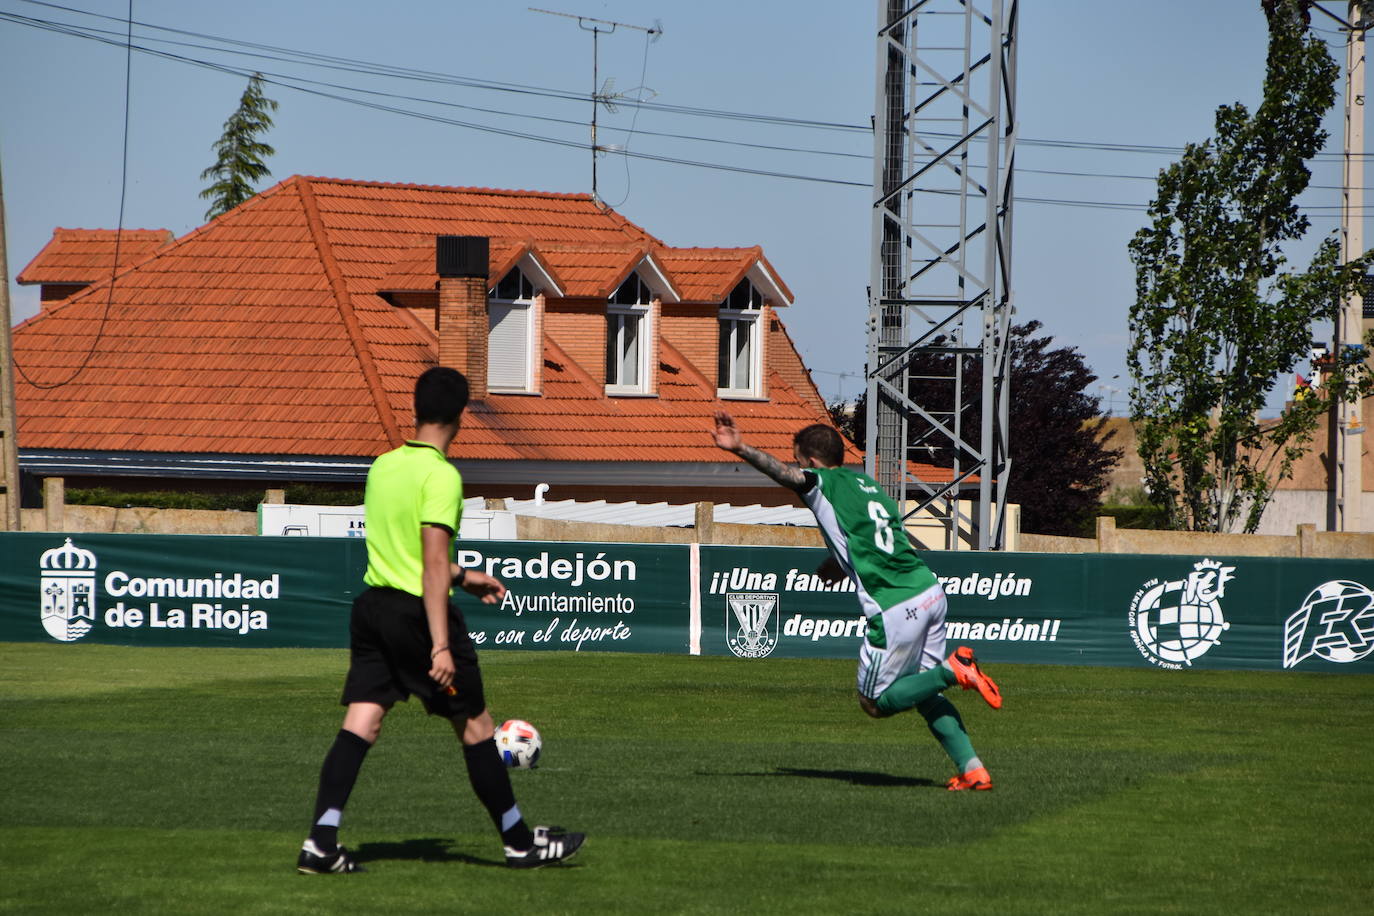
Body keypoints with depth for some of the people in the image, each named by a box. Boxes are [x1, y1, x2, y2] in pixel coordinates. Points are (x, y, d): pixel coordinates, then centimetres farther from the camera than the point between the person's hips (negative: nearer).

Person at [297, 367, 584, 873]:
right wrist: (441, 646, -22)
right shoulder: (441, 476, -15)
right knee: (475, 726, 6)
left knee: (360, 724, 2)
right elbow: (433, 564, -21)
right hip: (419, 611, -7)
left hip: (373, 604, 7)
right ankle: (519, 842, 17)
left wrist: (462, 577, 33)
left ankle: (320, 842, -9)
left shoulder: (382, 466, 10)